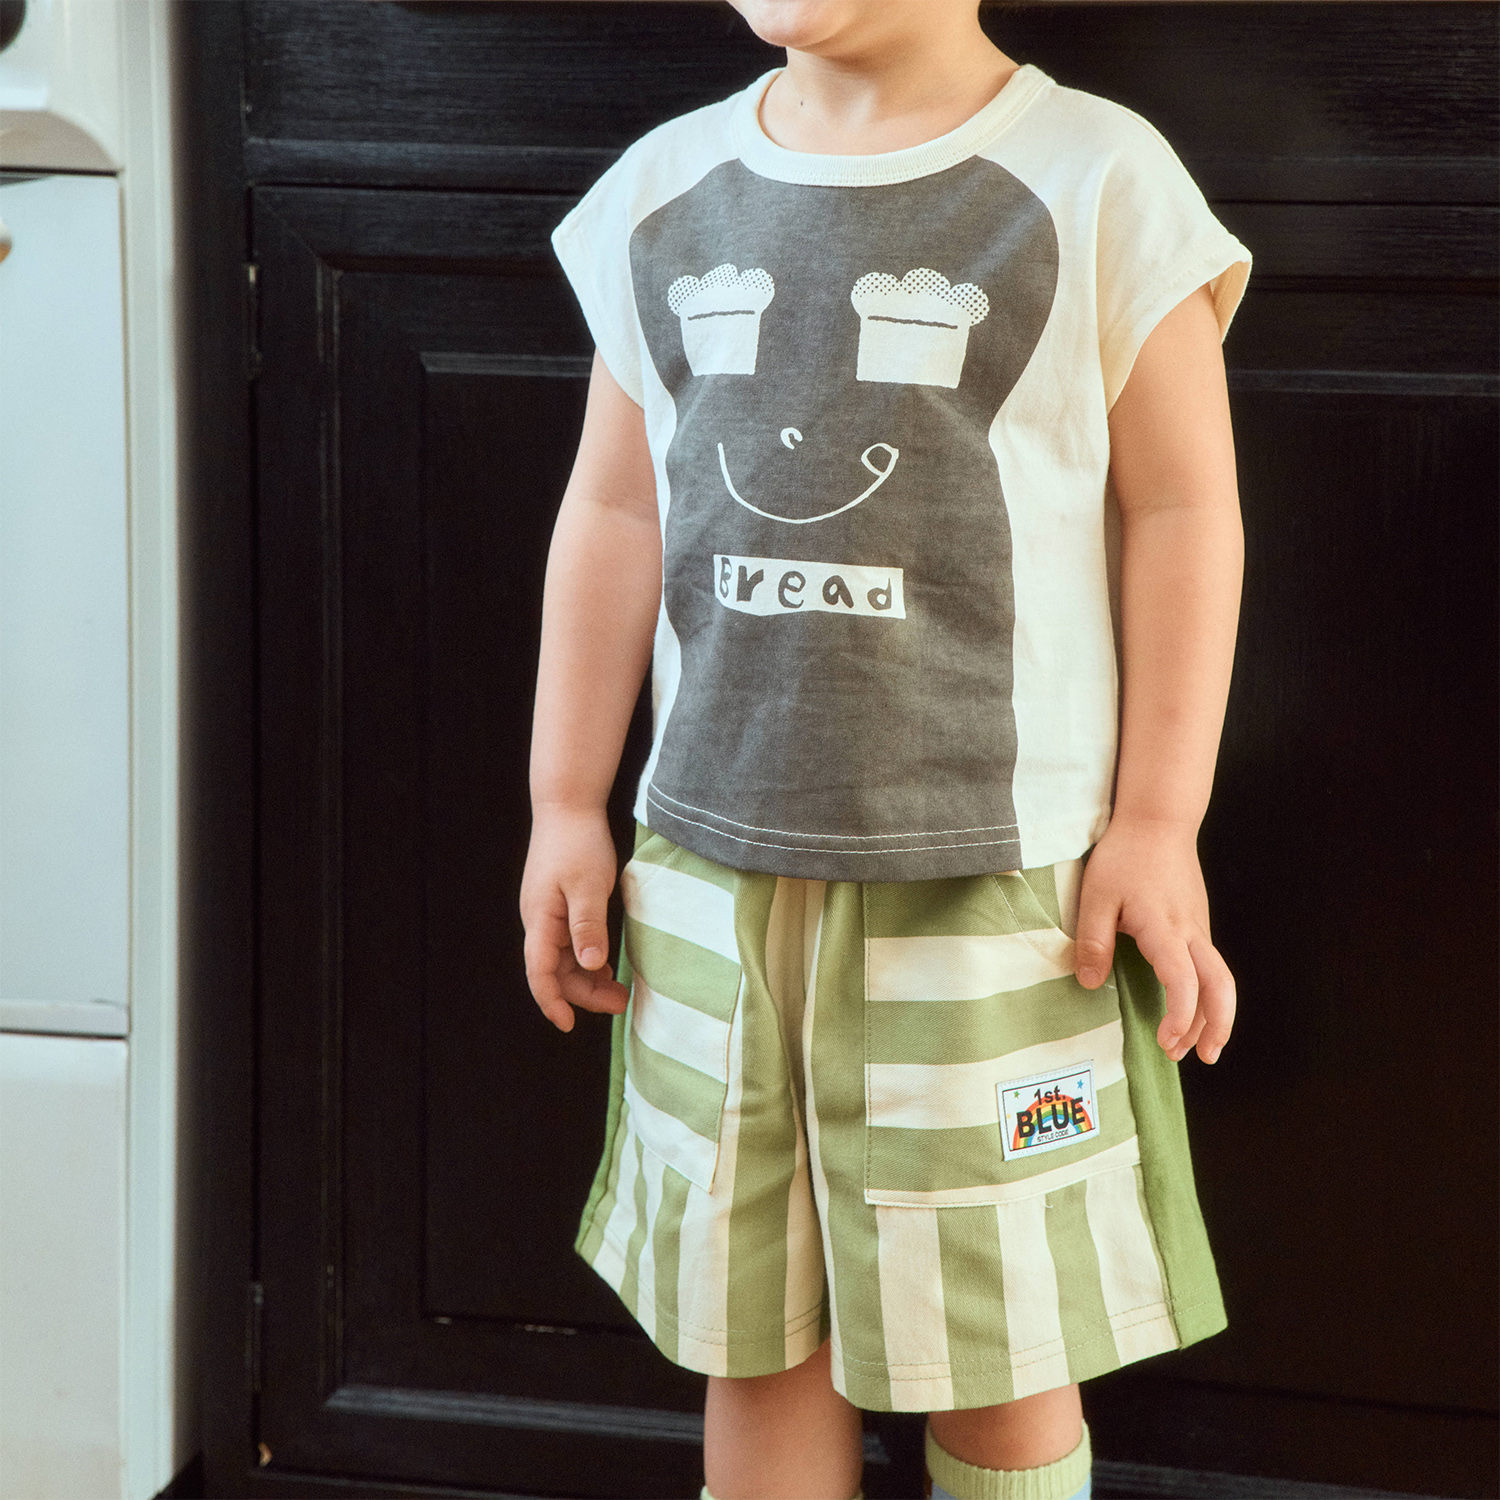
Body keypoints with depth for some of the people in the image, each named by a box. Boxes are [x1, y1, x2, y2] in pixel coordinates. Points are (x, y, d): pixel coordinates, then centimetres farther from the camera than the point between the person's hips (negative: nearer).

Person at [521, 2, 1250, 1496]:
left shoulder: (1095, 181, -5)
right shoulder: (664, 193, 8)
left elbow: (1183, 512, -4)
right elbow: (614, 512, 13)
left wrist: (1158, 824, -8)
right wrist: (566, 805, 11)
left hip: (994, 871, -4)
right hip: (713, 862, 4)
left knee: (1002, 1345, 5)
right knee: (752, 1326, 12)